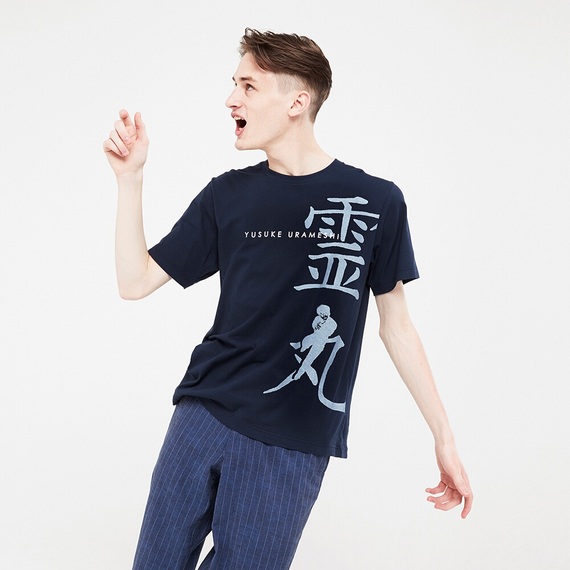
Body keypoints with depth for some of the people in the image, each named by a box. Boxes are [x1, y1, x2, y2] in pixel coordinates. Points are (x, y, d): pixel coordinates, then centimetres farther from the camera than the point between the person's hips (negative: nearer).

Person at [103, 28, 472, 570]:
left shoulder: (376, 203, -2)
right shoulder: (228, 194, 5)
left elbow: (395, 325, 5)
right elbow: (135, 281, 6)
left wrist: (444, 436, 4)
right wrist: (129, 178, -3)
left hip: (292, 444, -3)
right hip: (203, 416, 3)